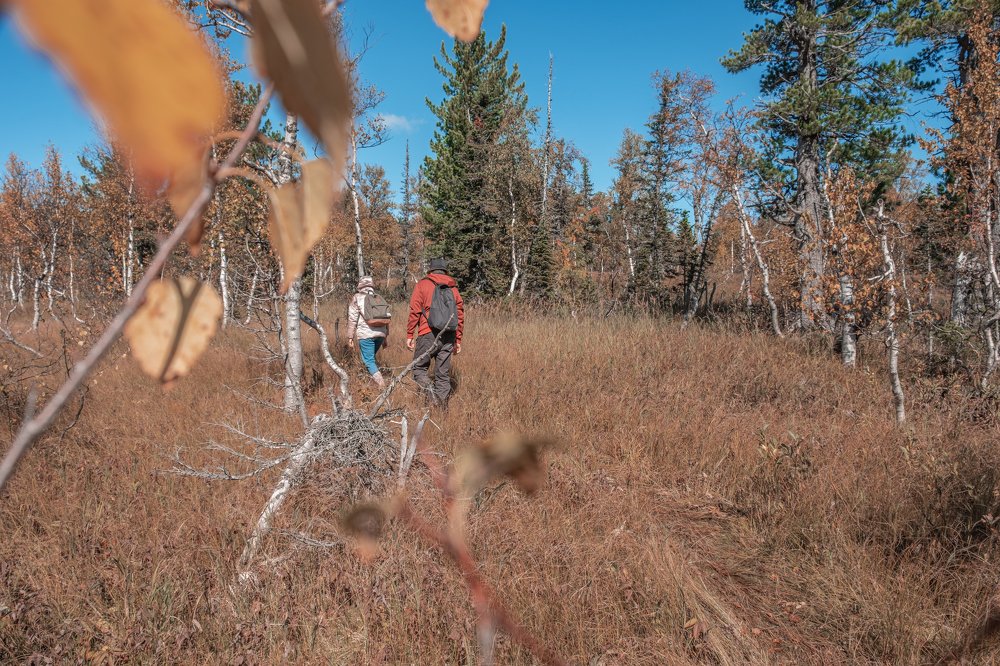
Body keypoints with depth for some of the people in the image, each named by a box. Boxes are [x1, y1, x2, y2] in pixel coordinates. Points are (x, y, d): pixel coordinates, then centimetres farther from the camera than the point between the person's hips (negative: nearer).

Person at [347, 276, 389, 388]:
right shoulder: (379, 298, 17)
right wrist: (386, 337, 24)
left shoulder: (357, 298, 3)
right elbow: (386, 319, 18)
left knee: (368, 361, -2)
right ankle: (375, 379, 21)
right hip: (380, 334, 5)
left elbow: (352, 319, -1)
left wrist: (350, 337, 3)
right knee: (371, 357, 22)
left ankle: (381, 384, -15)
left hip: (366, 334, -5)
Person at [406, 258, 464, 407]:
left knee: (419, 368, 7)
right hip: (448, 337, 4)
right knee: (443, 374, 9)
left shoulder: (422, 285, 3)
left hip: (428, 334, -4)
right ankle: (442, 406, 7)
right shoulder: (453, 288, 14)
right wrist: (458, 340, 19)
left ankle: (431, 391, -17)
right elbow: (460, 315, 13)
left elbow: (414, 312, -4)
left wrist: (409, 335, 0)